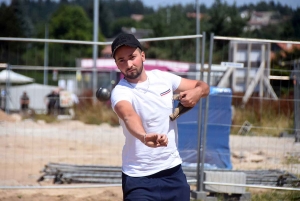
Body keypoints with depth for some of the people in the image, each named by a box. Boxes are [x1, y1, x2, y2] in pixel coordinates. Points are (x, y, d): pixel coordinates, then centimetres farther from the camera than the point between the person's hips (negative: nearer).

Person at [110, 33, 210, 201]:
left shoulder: (162, 78, 0)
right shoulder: (121, 92, -18)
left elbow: (203, 86, 11)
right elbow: (129, 117, -41)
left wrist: (197, 92, -14)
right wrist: (144, 137, -63)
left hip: (173, 170, 5)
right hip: (139, 178, -5)